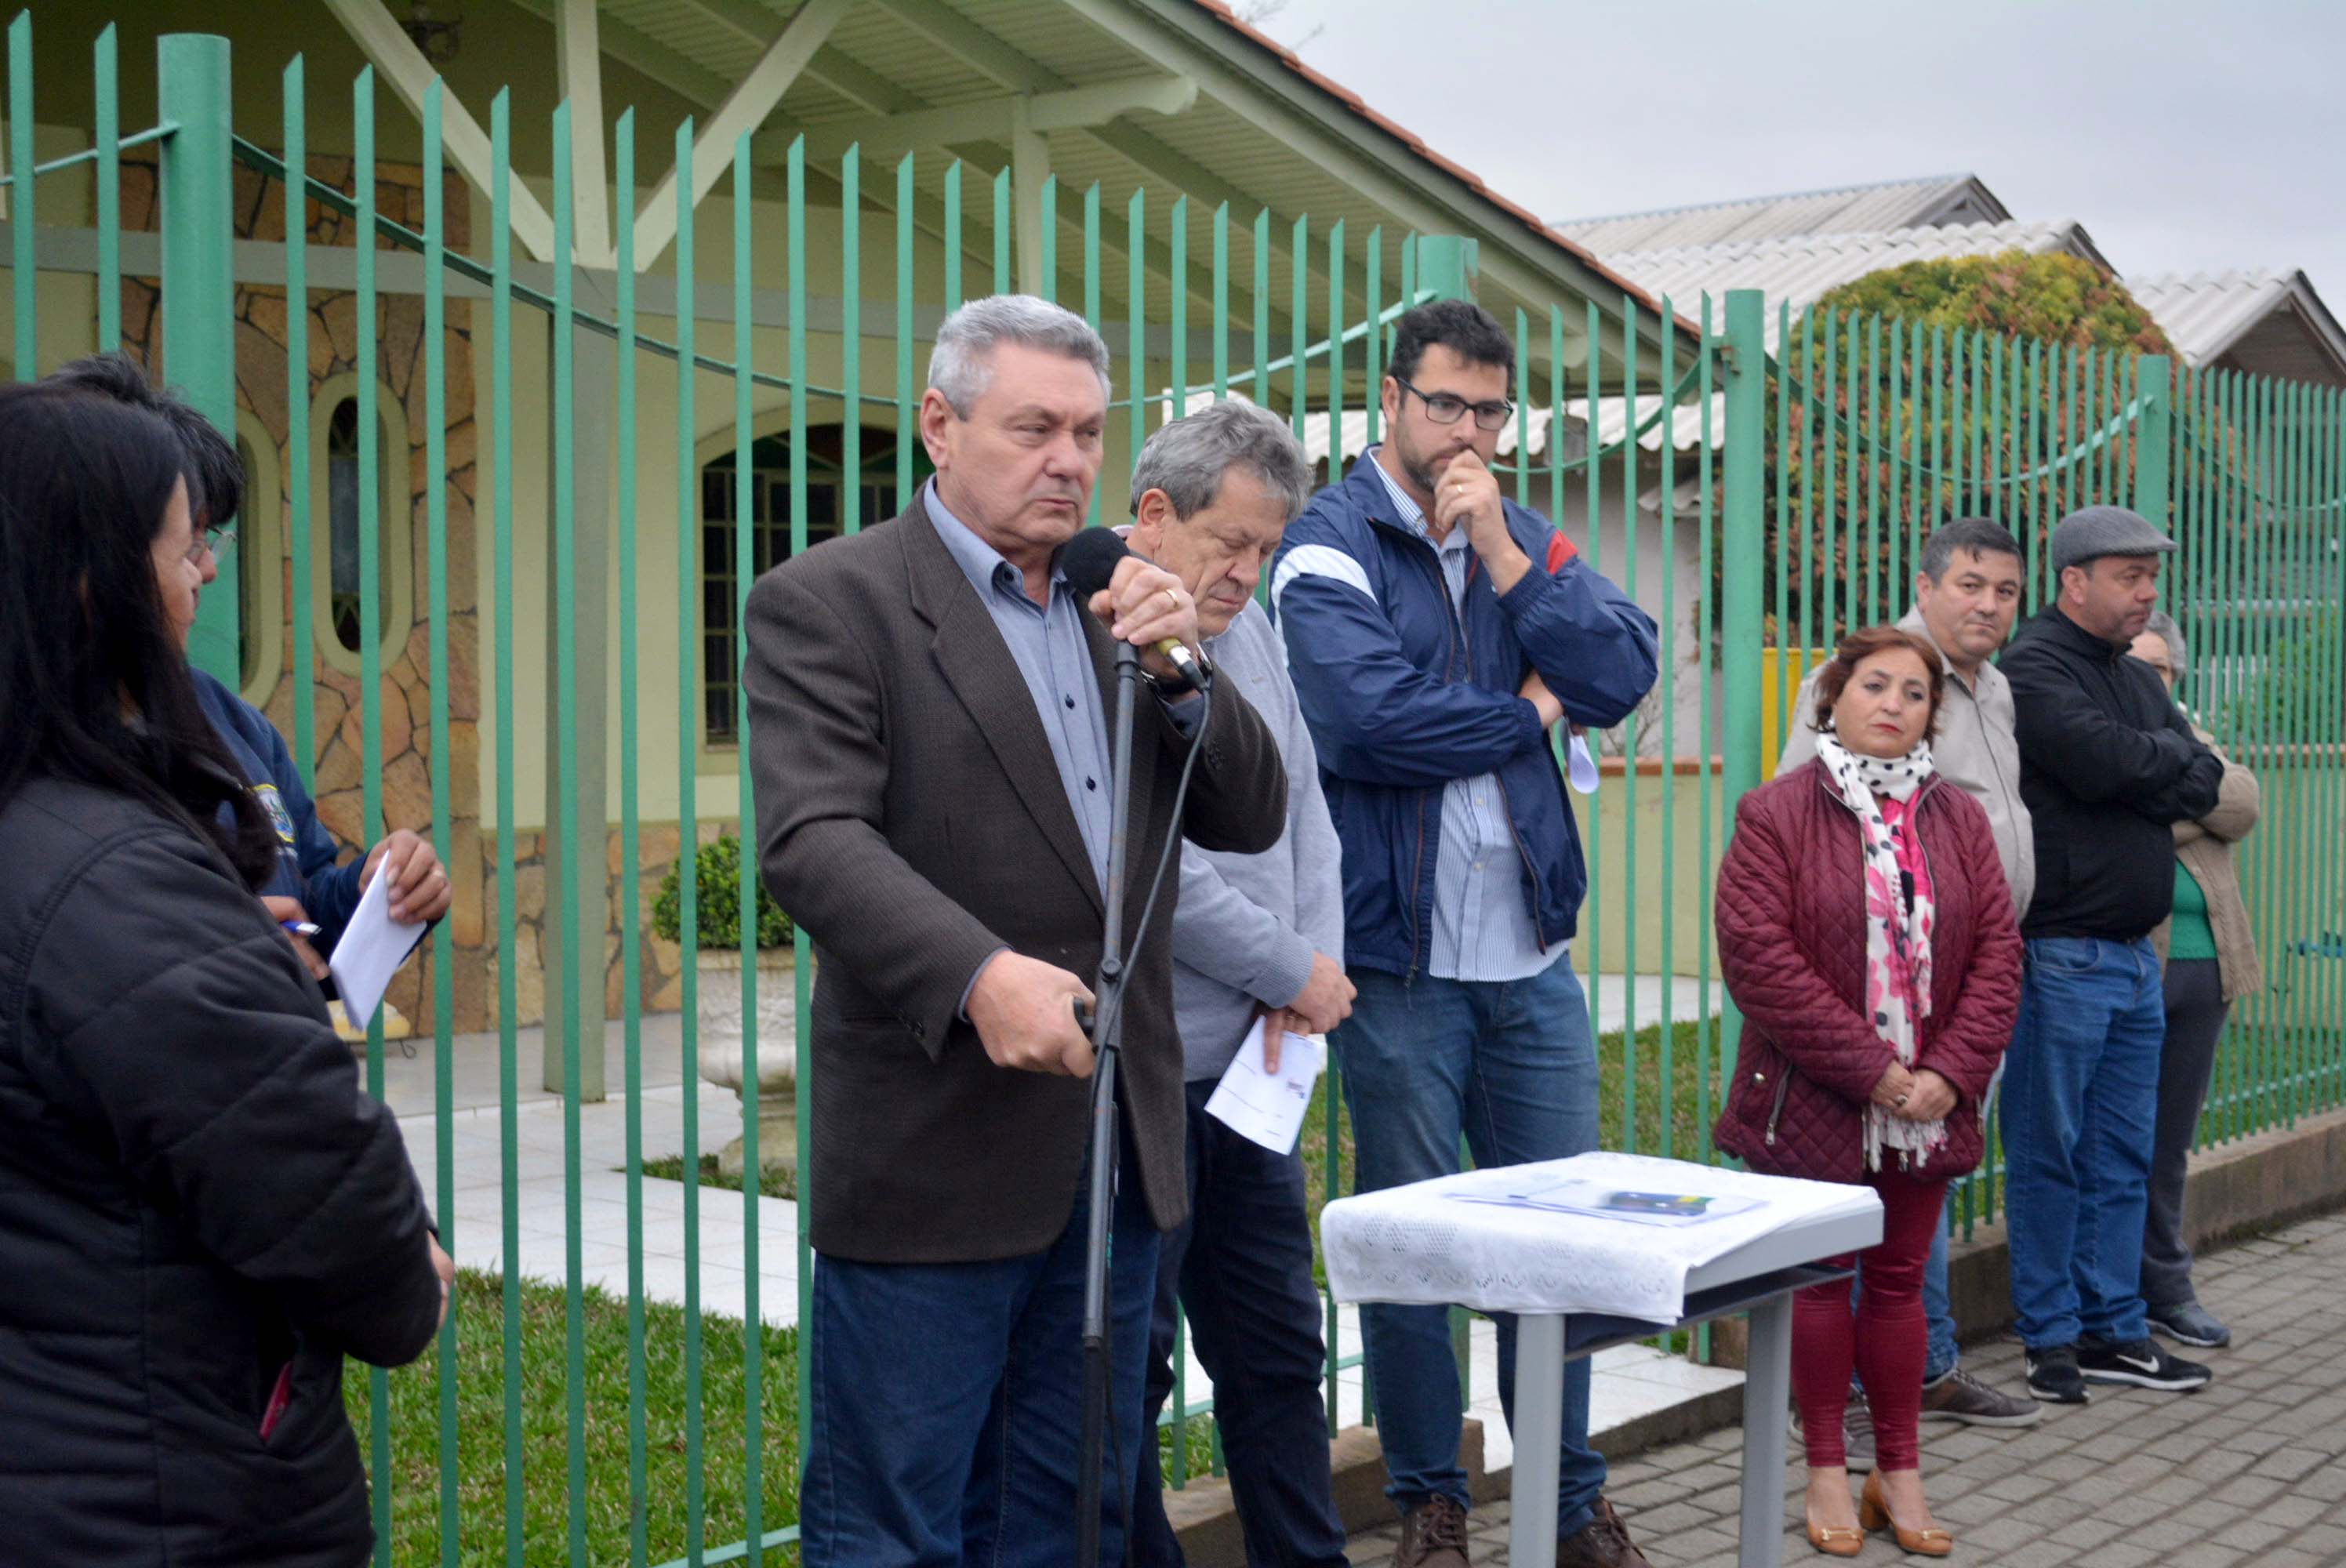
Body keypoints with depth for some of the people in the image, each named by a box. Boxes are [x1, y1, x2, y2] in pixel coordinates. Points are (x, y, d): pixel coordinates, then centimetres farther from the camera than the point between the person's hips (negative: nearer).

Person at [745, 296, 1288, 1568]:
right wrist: (978, 974, -33)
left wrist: (1179, 671, -7)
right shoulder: (828, 602, -6)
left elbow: (1250, 819, 11)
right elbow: (812, 838, -18)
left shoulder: (1116, 605, 14)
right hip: (934, 1157, -6)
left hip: (1114, 1148, 6)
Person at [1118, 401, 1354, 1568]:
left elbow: (1304, 814, 15)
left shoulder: (1248, 631, 12)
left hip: (1246, 1069, 8)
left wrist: (1312, 968, -1)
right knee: (1125, 1361, 4)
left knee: (1276, 1343, 16)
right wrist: (1294, 973, -11)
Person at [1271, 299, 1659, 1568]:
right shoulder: (1331, 545, -5)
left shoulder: (1529, 539, 12)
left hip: (1531, 952, 5)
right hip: (1399, 959, -4)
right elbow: (1372, 718, -21)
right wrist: (1528, 713, -5)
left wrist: (1505, 554, -11)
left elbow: (1625, 675, -3)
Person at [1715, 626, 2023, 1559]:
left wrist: (1949, 1074, -11)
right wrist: (1874, 1071, -18)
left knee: (1899, 1281, 12)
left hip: (1927, 1106, 4)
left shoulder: (1959, 819, 7)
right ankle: (1827, 1472, 18)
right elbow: (1759, 959, -16)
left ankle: (1900, 1474, 22)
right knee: (1820, 1281, 7)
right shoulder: (1774, 815, -7)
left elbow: (1997, 955, 3)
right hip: (1812, 1103, -3)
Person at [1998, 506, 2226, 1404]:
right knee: (2050, 1153, 0)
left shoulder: (2140, 681, 17)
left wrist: (2142, 776, -10)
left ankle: (2113, 1329, 20)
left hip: (2135, 953, 8)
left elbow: (2201, 786, 7)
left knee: (2124, 1155, 11)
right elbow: (2103, 760, -23)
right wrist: (2169, 754, -4)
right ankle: (2050, 1336, 9)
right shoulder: (2034, 670, -8)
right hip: (2061, 955, -8)